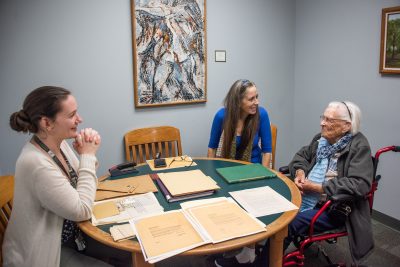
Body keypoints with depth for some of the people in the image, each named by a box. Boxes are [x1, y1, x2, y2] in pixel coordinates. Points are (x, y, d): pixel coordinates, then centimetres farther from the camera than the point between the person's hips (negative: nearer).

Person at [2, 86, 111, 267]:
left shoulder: (58, 144, -6)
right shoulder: (35, 162, -31)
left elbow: (82, 188, 5)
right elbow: (82, 211, -24)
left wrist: (88, 154, -13)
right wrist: (87, 156, -20)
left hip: (68, 233, 8)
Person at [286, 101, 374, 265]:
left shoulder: (359, 146, -13)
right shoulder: (321, 138, 7)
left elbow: (360, 184, -24)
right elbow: (301, 155, 19)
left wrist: (317, 187, -21)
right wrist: (300, 172, -6)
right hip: (305, 198, 7)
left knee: (290, 224, -25)